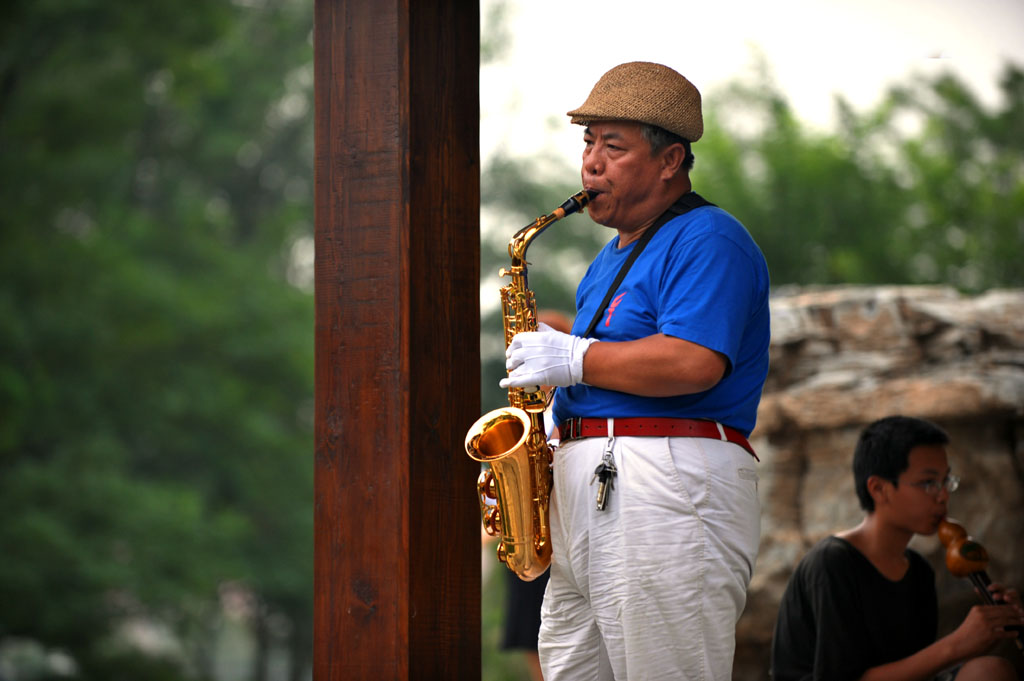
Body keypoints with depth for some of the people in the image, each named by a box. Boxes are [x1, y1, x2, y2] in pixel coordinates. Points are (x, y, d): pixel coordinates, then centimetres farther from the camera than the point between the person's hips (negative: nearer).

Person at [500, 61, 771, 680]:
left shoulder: (708, 240, -7)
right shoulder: (613, 257, 25)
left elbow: (694, 364, -22)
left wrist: (571, 359, -13)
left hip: (668, 492, -10)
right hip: (587, 495, 10)